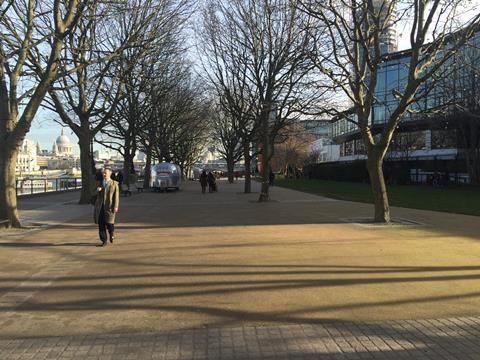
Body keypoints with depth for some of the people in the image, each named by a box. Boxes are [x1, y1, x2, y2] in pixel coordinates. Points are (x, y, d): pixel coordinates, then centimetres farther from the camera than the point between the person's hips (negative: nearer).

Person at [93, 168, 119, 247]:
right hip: (100, 207, 4)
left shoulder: (114, 184, 0)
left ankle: (112, 233, 27)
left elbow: (116, 196, -4)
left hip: (109, 206, -4)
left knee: (109, 223, -6)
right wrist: (97, 191, -5)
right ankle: (104, 241, 10)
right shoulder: (99, 183, 14)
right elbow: (98, 195, 19)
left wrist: (115, 207, -12)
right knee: (101, 224, 1)